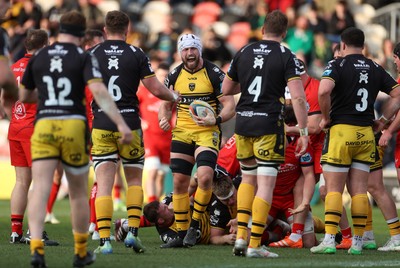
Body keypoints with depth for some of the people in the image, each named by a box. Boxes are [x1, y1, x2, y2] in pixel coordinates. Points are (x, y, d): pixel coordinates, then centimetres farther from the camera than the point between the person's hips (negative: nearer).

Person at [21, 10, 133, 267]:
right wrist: (122, 124, -19)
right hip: (74, 127, -1)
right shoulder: (84, 57, 0)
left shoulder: (38, 57, 10)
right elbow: (99, 92, -15)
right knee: (79, 193, 14)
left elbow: (24, 96, 21)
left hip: (43, 127, 1)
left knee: (40, 189, -8)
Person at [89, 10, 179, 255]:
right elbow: (156, 89, -1)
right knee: (135, 179, 16)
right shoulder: (137, 54, -1)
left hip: (101, 127, 0)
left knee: (104, 184, 0)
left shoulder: (92, 55, 1)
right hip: (129, 126, 0)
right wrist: (174, 97, 19)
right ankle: (133, 232, 4)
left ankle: (104, 240, -8)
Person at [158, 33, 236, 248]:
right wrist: (164, 119, -4)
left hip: (207, 133, -4)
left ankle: (194, 225, -3)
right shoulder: (174, 76, 8)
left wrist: (216, 120, -23)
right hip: (181, 133, 4)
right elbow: (166, 104, 18)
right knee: (179, 182, 3)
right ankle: (181, 234, 13)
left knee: (205, 176, -22)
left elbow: (229, 105, -5)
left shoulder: (214, 73, -4)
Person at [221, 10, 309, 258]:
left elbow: (227, 89, 17)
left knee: (248, 179, 20)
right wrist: (304, 131, -10)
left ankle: (241, 235, 10)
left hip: (243, 123, 5)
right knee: (266, 185, -1)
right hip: (269, 125, -5)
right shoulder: (286, 56, -5)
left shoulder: (243, 53, 8)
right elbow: (298, 97, -14)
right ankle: (255, 244, -6)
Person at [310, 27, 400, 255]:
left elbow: (324, 91, -23)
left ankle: (329, 240, -9)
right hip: (366, 133, 4)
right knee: (359, 190, 7)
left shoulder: (337, 65, -5)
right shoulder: (375, 69, 10)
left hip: (341, 131, -4)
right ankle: (358, 242, 5)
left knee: (334, 189, -1)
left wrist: (326, 117, -8)